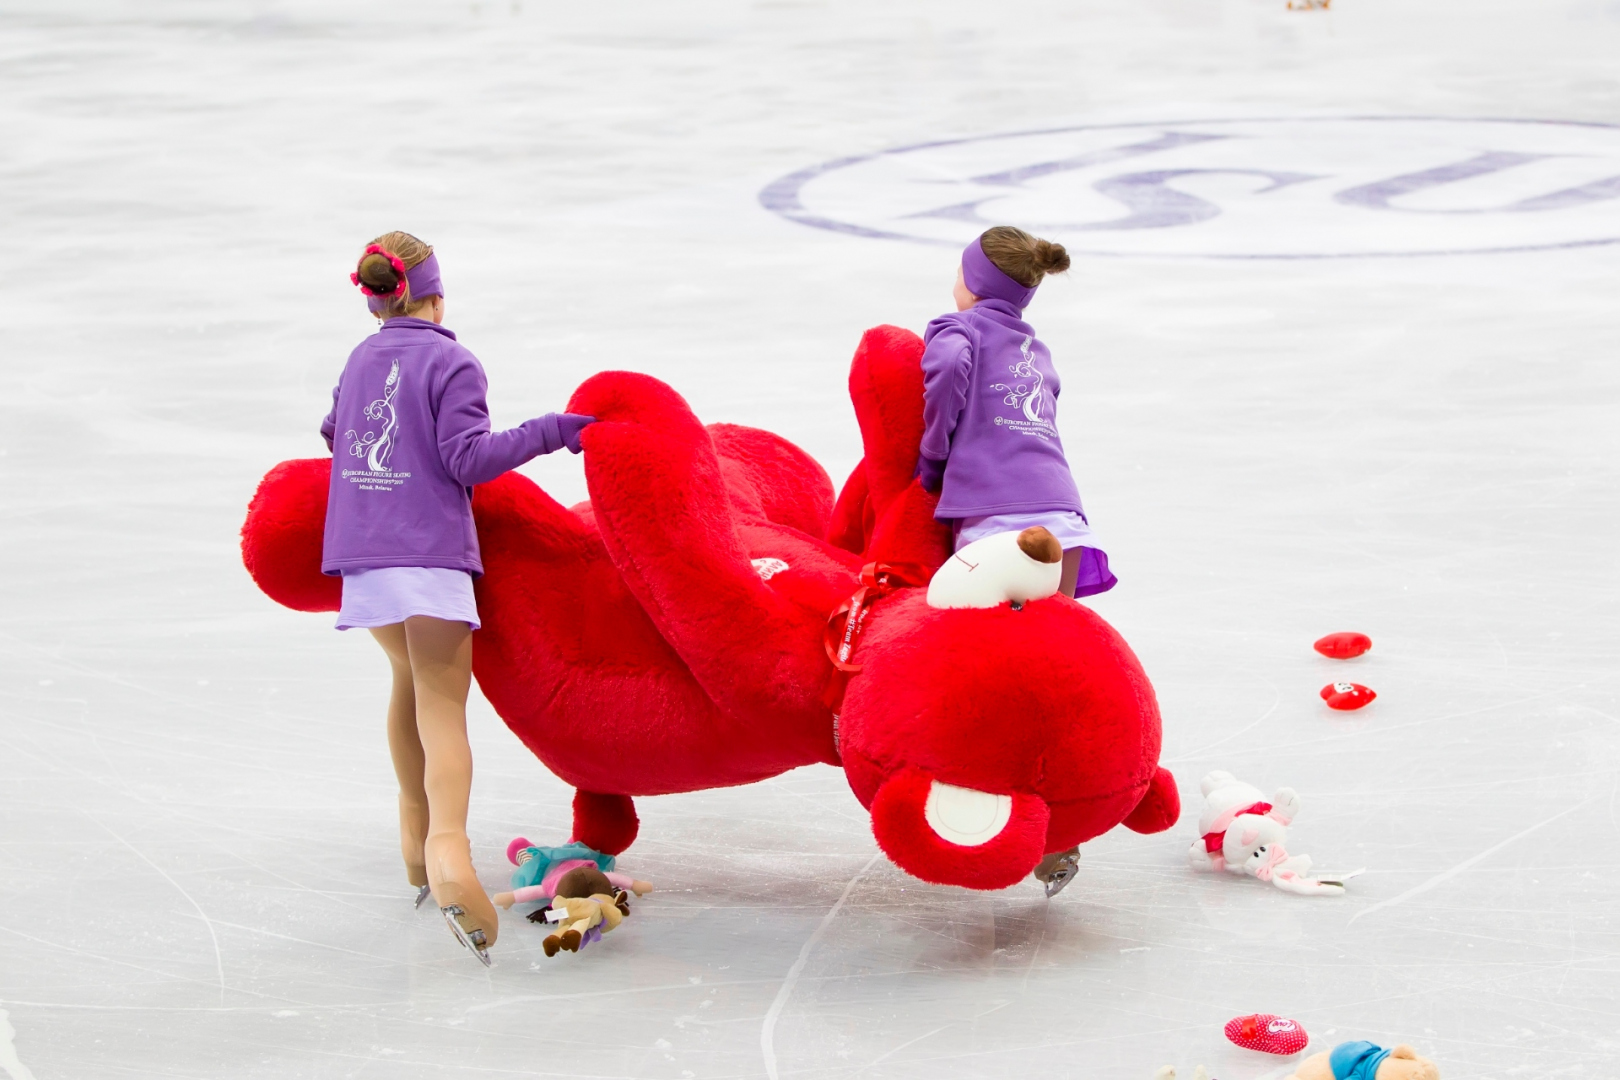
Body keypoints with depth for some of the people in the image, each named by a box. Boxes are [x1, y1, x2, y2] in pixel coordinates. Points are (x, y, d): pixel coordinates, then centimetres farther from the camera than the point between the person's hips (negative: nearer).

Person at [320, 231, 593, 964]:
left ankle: (415, 832, 34)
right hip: (428, 550, -6)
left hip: (360, 550, 6)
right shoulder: (451, 363, -4)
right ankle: (446, 851, -32)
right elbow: (468, 458, -11)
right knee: (442, 705, -12)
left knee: (410, 680, 25)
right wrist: (546, 433, -5)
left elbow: (334, 431, 32)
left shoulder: (361, 360, 16)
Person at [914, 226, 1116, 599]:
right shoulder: (1037, 351, 30)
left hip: (994, 514, -5)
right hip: (1062, 510, 5)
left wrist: (932, 461, -2)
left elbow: (949, 365, -12)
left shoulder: (958, 327, 10)